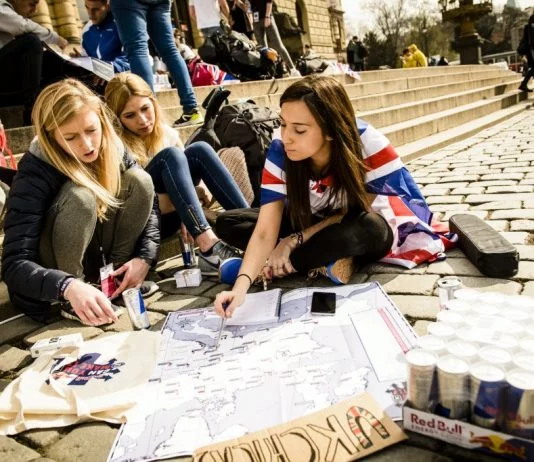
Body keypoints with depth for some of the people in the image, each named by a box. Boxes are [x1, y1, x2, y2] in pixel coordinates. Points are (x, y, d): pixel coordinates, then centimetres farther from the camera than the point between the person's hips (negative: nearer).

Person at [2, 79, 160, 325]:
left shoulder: (111, 149, -13)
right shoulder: (35, 172, -27)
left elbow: (147, 202, -6)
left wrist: (145, 257, -23)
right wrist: (68, 287, -52)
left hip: (98, 254, 5)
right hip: (52, 274, -5)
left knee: (139, 180, -17)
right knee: (81, 197, -34)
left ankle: (116, 274, -6)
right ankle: (67, 300, -17)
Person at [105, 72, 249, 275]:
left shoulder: (167, 134, 6)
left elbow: (183, 170, 17)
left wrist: (199, 188, -4)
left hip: (168, 215, 5)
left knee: (198, 151, -15)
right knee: (170, 156, -26)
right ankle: (208, 247, -42)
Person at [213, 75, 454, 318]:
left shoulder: (368, 144, -32)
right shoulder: (280, 152, -24)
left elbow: (361, 212, -19)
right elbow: (265, 231, -26)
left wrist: (297, 238, -25)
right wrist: (241, 286, -41)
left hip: (377, 227, -3)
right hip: (318, 225, 4)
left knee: (366, 227, -41)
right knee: (228, 222, -14)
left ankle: (282, 267, -21)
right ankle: (329, 263, -22)